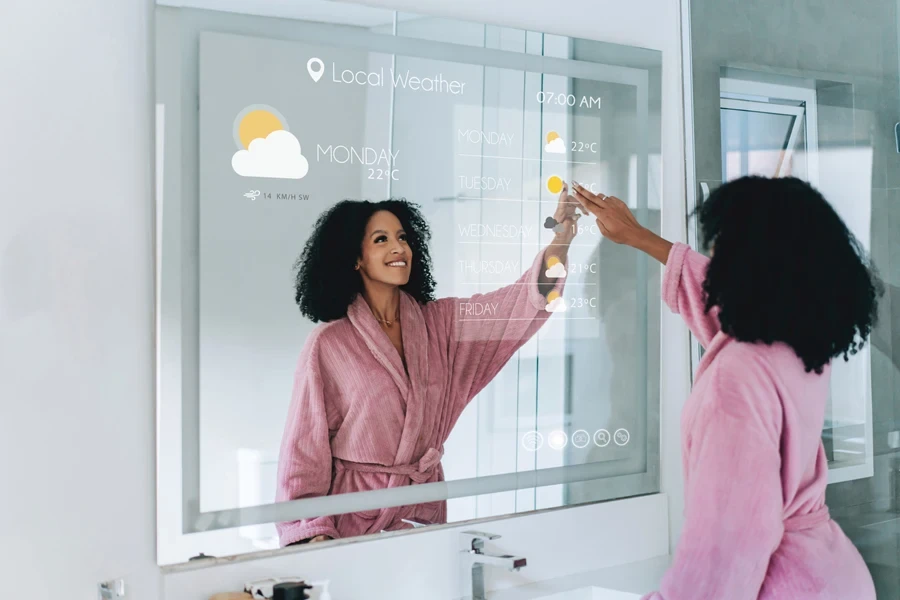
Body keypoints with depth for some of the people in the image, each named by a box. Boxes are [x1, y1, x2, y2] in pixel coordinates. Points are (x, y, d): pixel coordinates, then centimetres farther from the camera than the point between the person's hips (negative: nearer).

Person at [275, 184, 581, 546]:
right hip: (355, 517, -4)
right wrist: (313, 536, -15)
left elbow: (520, 303, -11)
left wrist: (561, 238, -28)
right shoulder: (328, 345, -7)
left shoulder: (440, 323, 4)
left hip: (424, 511, 4)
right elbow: (304, 448, -6)